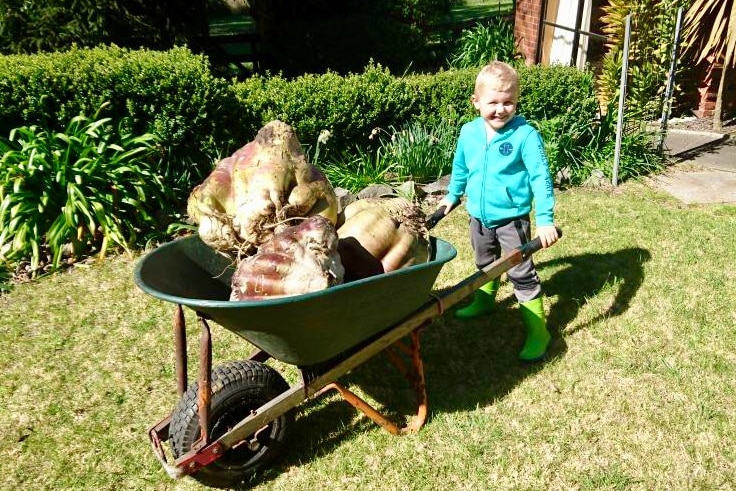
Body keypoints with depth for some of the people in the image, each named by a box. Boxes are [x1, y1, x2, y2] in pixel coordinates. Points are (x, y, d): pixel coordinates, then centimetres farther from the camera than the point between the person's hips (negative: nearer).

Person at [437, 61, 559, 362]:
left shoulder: (525, 135, -19)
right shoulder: (468, 132, -3)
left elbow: (541, 178, -19)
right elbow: (460, 167, 15)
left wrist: (545, 219, -24)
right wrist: (453, 194, 26)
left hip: (512, 218, -5)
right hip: (479, 216, 5)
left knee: (521, 274, 0)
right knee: (485, 264, 26)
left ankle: (537, 331, 11)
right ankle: (483, 301, 50)